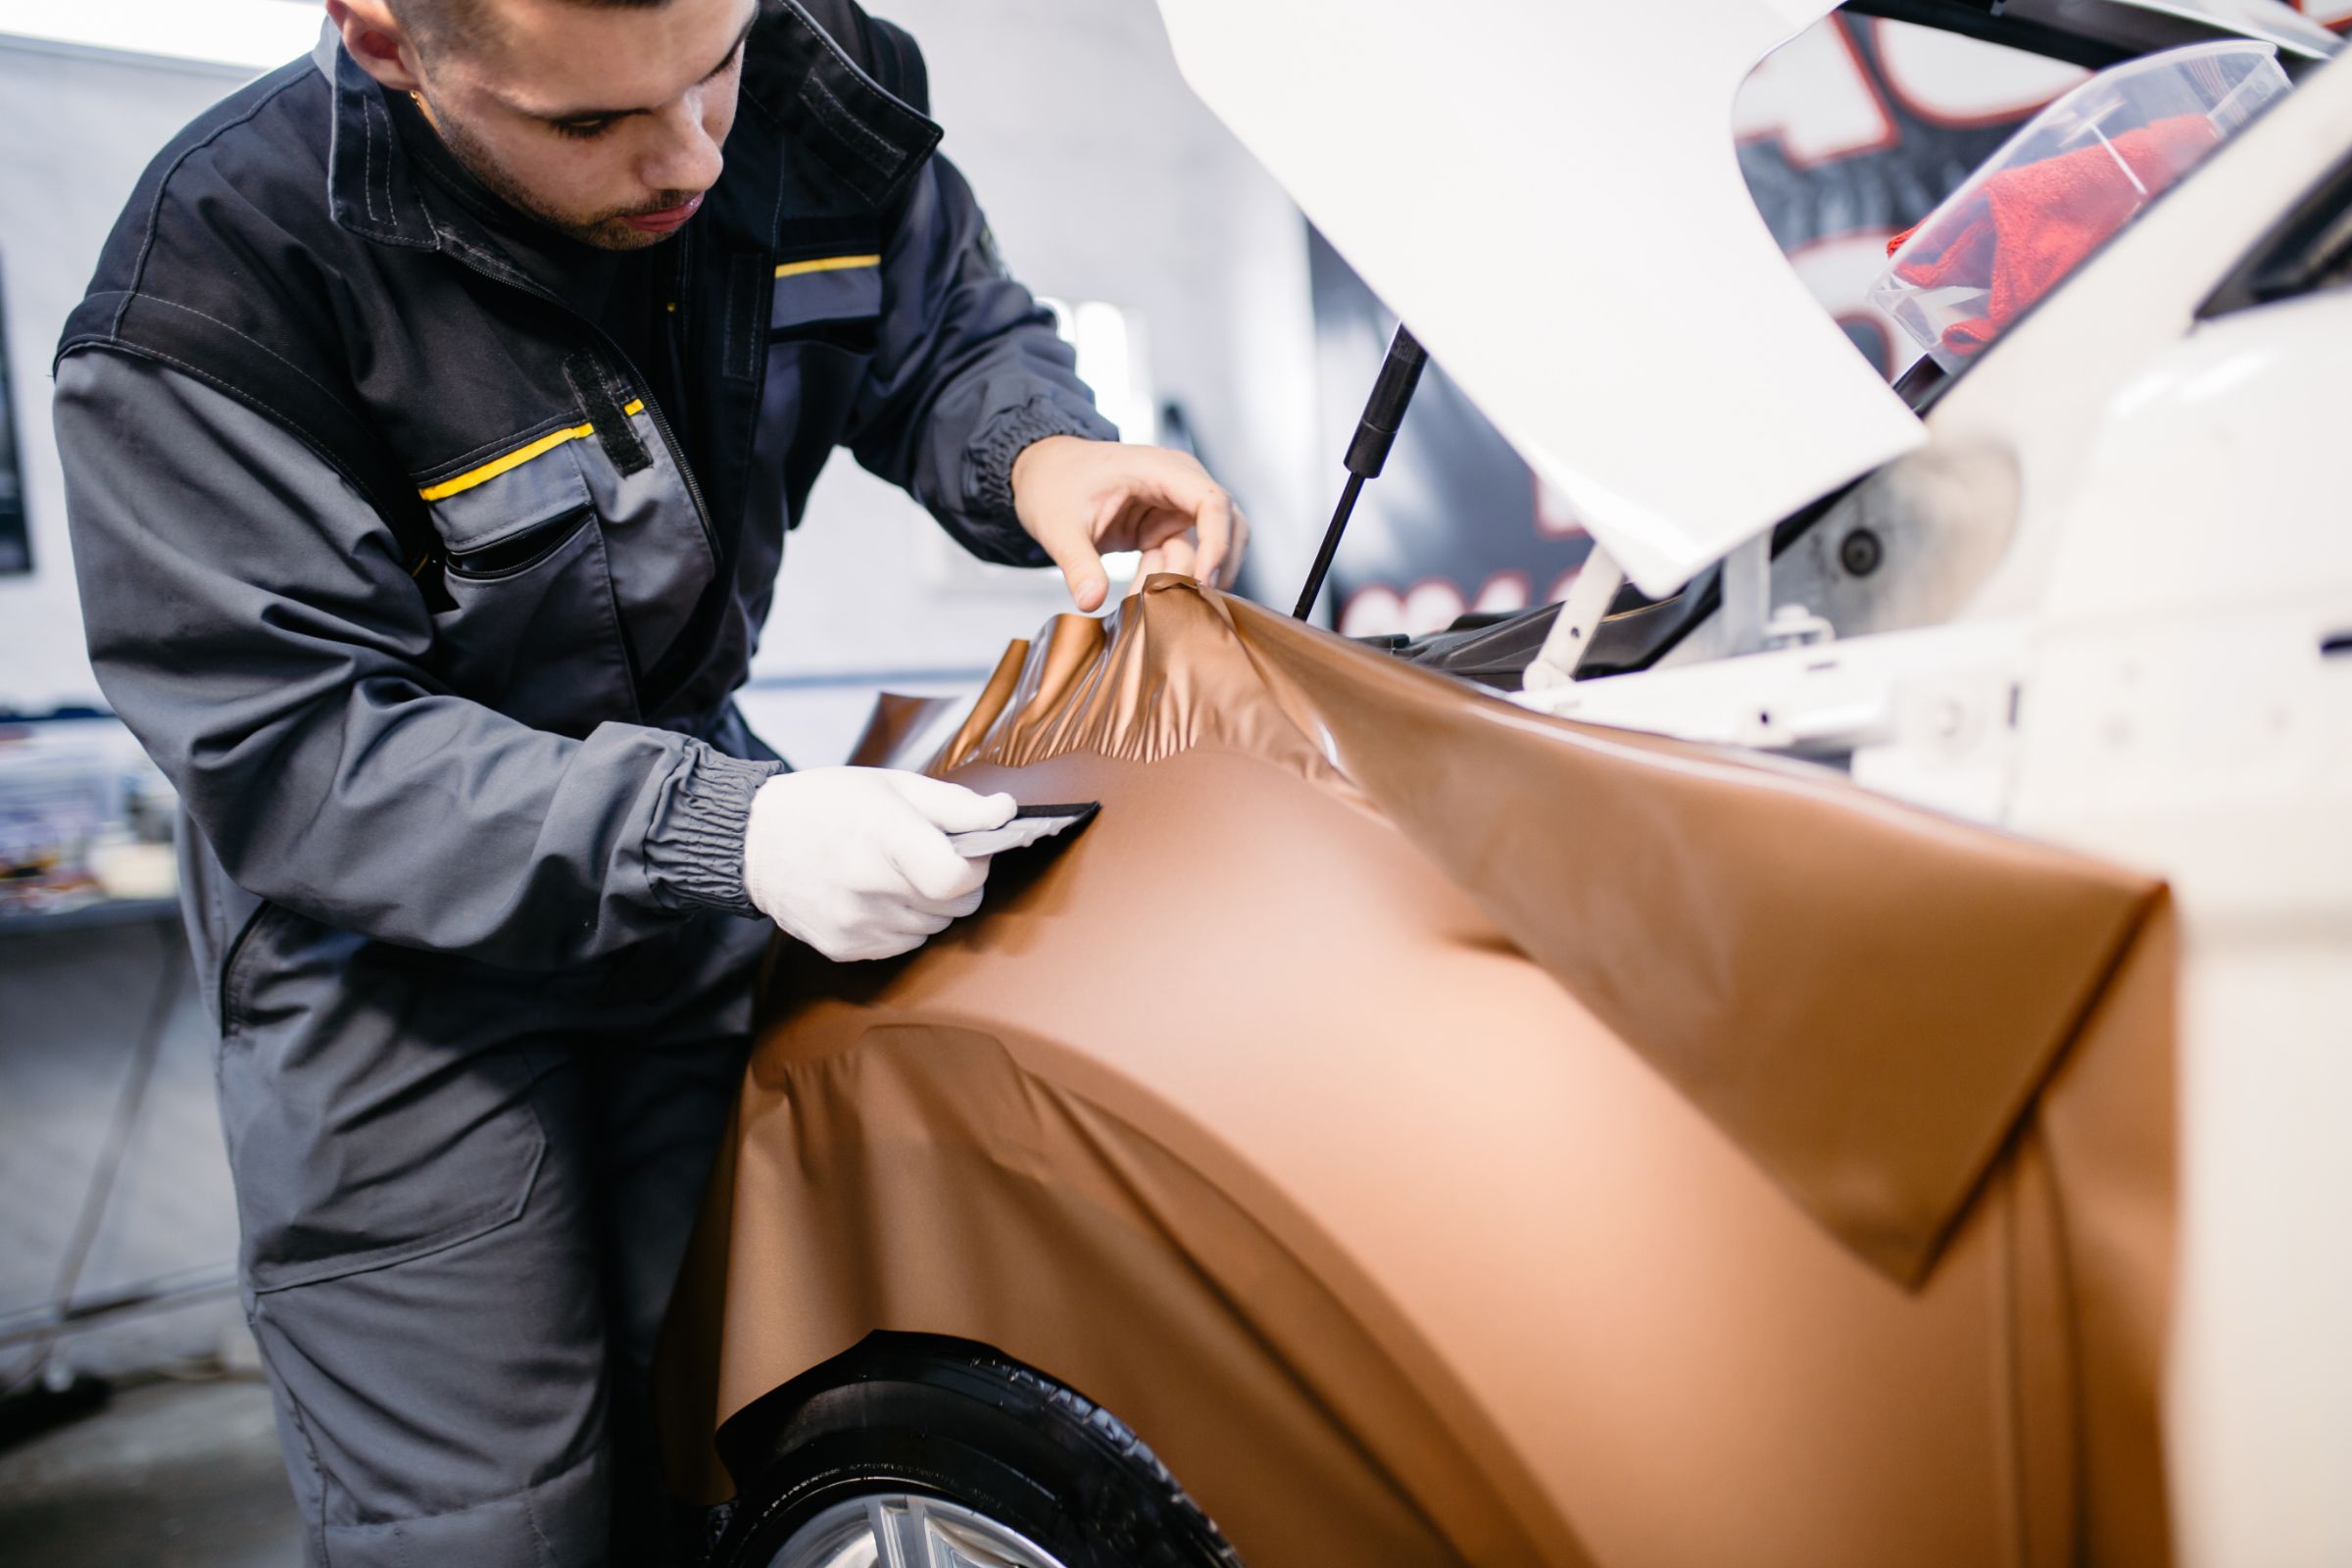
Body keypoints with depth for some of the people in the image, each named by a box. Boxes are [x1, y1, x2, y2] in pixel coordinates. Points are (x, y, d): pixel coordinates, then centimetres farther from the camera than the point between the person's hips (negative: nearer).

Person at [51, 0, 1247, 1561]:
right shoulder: (219, 281, -25)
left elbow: (952, 338, 7)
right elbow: (295, 758, -26)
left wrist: (1038, 450, -18)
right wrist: (724, 834, -37)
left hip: (697, 798, 4)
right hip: (391, 935, -4)